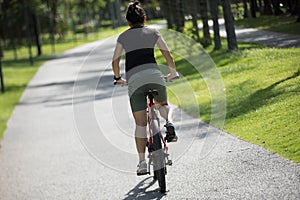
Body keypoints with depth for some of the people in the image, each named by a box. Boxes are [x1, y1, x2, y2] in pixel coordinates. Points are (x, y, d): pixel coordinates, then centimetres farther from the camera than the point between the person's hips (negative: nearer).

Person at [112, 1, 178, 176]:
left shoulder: (123, 37, 17)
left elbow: (115, 61, 14)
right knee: (163, 104, 27)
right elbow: (167, 53, 7)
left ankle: (142, 163, -1)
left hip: (133, 79, 0)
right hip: (154, 74, 0)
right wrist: (173, 72, 22)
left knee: (140, 124, 6)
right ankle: (169, 123, -8)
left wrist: (118, 78, 30)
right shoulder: (153, 32, 15)